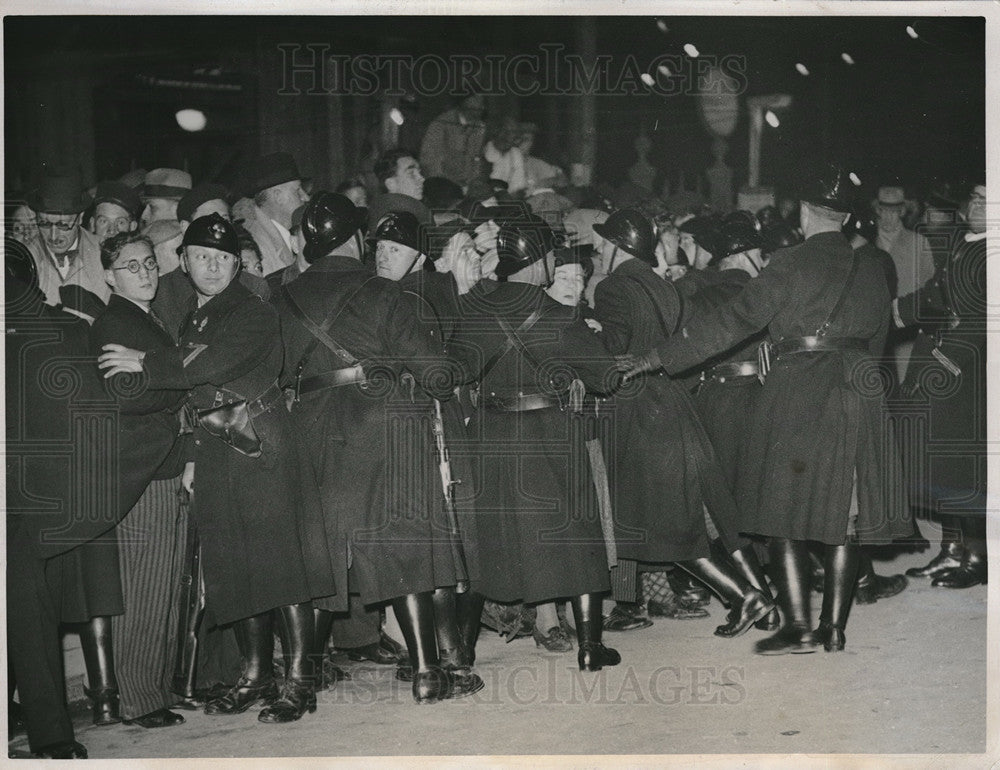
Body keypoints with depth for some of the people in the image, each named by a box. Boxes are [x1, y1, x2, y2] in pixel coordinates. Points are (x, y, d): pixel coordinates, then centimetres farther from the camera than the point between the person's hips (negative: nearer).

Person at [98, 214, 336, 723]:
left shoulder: (255, 314, -4)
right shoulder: (191, 319, 19)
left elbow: (211, 363, -18)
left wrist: (145, 362, -8)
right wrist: (191, 457, 13)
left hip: (258, 444, -7)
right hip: (213, 448, 7)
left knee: (281, 557, -8)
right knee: (233, 565, 8)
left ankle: (298, 681, -6)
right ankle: (254, 675, 17)